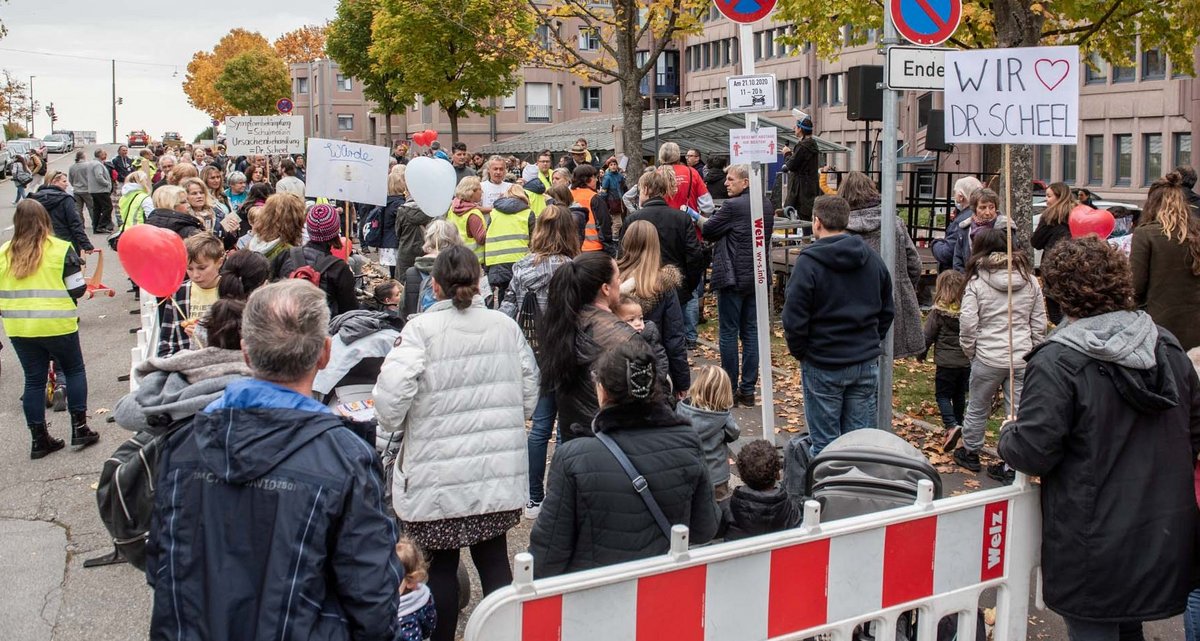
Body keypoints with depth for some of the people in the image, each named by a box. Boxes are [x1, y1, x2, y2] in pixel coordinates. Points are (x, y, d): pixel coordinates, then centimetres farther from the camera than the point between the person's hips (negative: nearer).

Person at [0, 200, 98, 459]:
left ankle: (38, 439, 16)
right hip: (57, 325, -3)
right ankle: (79, 428, 11)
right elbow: (77, 289, -9)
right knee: (74, 370, 15)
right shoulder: (61, 250, -10)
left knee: (34, 380, 12)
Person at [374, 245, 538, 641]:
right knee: (494, 560, 13)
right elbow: (529, 393, 8)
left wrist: (391, 420, 3)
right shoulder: (506, 327, 2)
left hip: (439, 476, -4)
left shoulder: (421, 330, -12)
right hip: (499, 472, 4)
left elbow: (391, 400, -18)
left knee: (441, 566, 9)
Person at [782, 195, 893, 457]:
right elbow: (887, 311, 12)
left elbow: (794, 319, -15)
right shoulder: (873, 259, 6)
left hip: (823, 365, -5)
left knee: (825, 443, 4)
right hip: (866, 363, 5)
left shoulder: (808, 262, -13)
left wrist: (800, 352, 0)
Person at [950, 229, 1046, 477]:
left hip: (988, 357, -2)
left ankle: (970, 452, 32)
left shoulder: (977, 282, -8)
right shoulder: (1030, 280, 3)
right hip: (1022, 357, 3)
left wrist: (970, 351, 4)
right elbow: (1039, 324, 7)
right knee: (1019, 411, 8)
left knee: (978, 407, 16)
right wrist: (1032, 351, 17)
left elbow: (967, 324, -11)